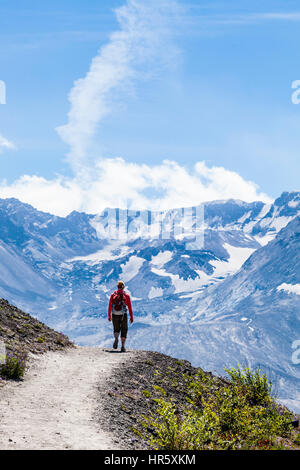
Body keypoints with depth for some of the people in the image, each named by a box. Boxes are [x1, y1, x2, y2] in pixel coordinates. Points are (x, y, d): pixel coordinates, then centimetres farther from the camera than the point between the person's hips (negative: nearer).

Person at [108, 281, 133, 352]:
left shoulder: (113, 295, 2)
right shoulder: (126, 295, -1)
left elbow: (109, 306, 3)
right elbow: (129, 307, -2)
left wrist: (109, 316, 12)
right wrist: (131, 317, 4)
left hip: (115, 315, 1)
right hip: (123, 315, -1)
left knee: (116, 329, 18)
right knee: (124, 331, 10)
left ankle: (116, 339, -13)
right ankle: (122, 347, 1)